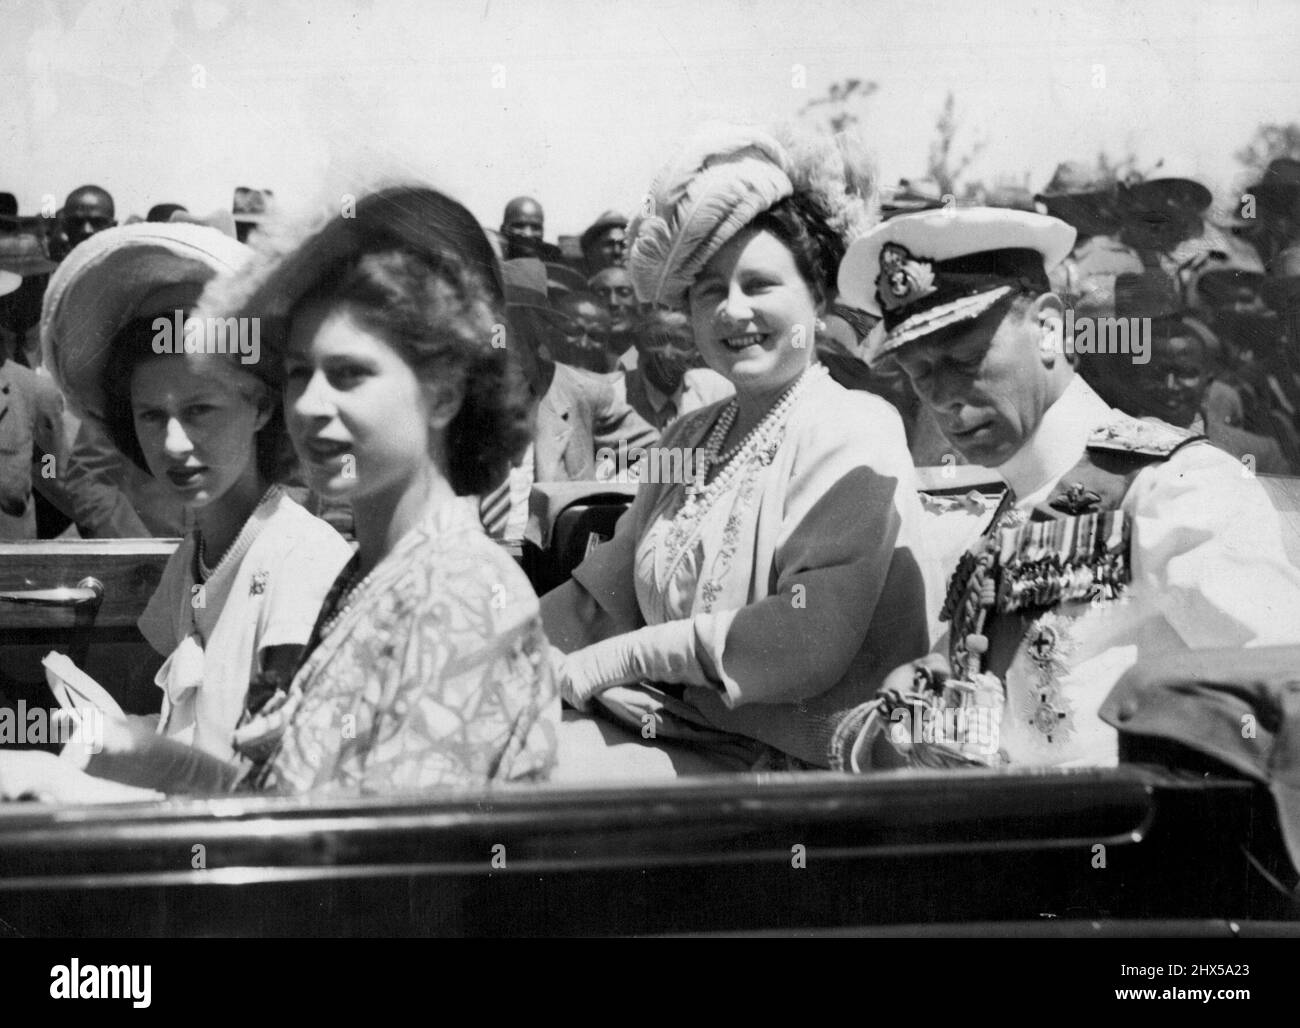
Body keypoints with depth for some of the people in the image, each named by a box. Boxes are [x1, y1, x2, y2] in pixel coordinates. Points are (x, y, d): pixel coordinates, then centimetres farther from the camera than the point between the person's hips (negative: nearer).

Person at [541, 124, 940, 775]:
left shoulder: (853, 434, -8)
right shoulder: (689, 438, 15)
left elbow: (811, 638, -21)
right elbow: (601, 593, 12)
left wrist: (626, 655, -15)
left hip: (780, 759, -6)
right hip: (659, 731, 7)